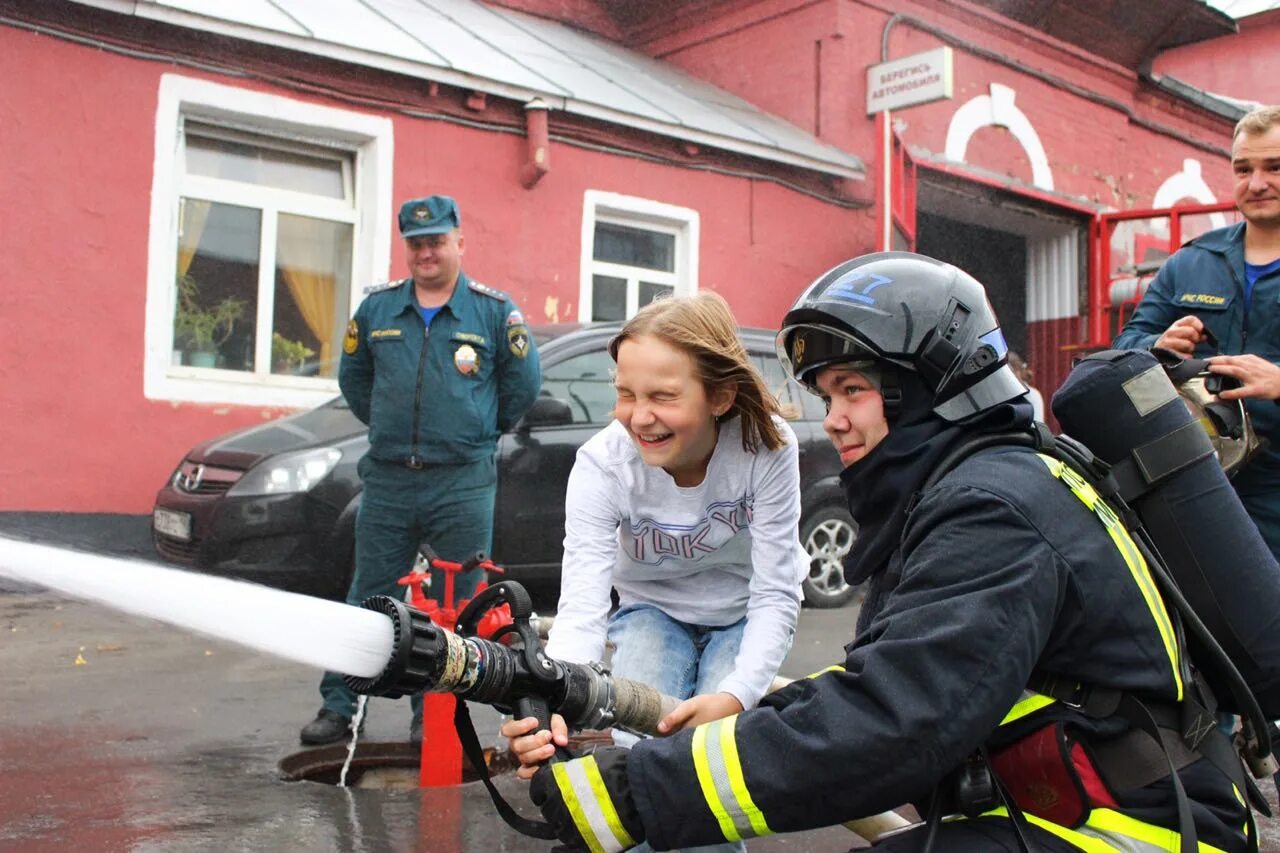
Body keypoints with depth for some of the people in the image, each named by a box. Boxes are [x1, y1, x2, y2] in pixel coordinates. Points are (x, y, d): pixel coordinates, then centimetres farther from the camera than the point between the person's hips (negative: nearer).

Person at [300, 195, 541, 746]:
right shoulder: (376, 307, 9)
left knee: (456, 608, 4)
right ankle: (338, 706, 15)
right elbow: (353, 376, 22)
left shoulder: (494, 310, 1)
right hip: (386, 479, 2)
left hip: (464, 484, -2)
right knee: (368, 599, 6)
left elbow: (523, 382, 8)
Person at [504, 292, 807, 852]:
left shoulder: (768, 449, -29)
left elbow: (776, 595, -23)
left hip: (744, 617, 0)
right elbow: (581, 605, -35)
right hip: (652, 613, 1)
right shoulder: (601, 464, -27)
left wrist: (735, 695, -39)